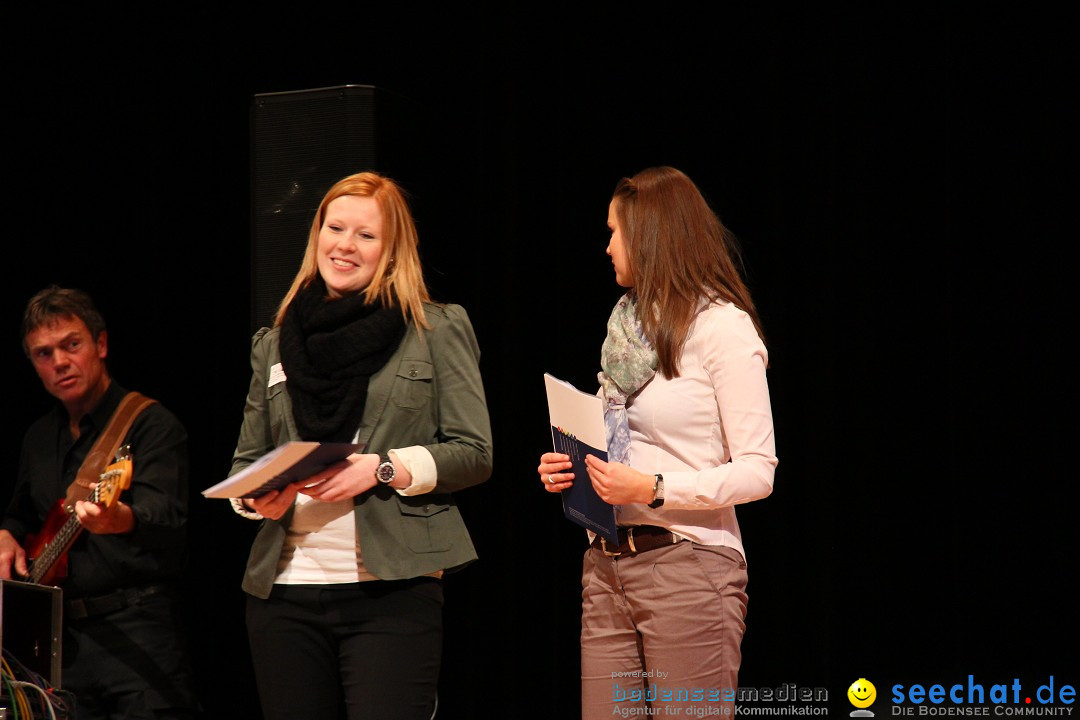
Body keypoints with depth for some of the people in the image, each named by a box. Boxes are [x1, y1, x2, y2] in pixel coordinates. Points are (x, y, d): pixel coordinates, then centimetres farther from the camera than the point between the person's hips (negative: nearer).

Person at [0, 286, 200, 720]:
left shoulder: (150, 423, -6)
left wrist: (120, 520, -43)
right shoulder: (39, 438, 17)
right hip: (60, 633, 7)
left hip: (138, 631, -7)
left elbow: (168, 521, -22)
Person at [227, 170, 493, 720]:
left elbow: (474, 453, 0)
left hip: (393, 591, -4)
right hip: (285, 592, 4)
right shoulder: (275, 345, 16)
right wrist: (257, 497, -4)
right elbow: (245, 461, 19)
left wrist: (380, 469, -13)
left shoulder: (437, 330, 5)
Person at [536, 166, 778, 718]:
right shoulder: (626, 325, 18)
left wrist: (654, 489, -21)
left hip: (688, 565, -7)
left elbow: (758, 470, -12)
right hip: (607, 567, 7)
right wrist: (571, 472, 5)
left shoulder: (722, 327, -6)